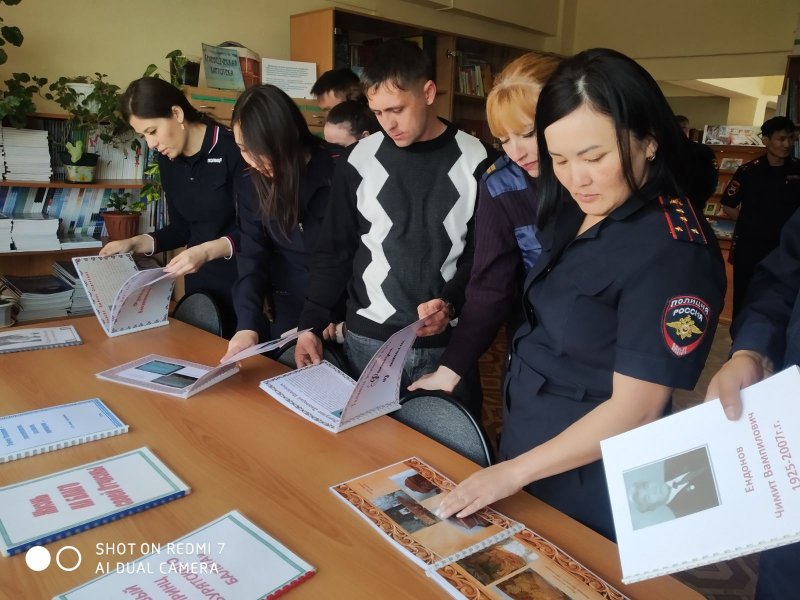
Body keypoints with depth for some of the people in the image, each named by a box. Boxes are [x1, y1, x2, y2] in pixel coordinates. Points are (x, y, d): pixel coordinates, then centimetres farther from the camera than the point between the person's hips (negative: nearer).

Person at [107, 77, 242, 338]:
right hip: (198, 283, 6)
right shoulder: (167, 159, 6)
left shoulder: (232, 150, -15)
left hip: (243, 282, -6)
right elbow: (181, 228, 14)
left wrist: (208, 251, -27)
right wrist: (134, 243, 3)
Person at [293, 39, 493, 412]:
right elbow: (334, 251, 4)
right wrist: (311, 324, -2)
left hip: (448, 340, 0)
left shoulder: (474, 161, -3)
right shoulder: (360, 159, 0)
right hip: (368, 339, 1)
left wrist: (451, 303, -16)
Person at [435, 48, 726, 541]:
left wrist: (513, 471, -20)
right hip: (528, 438, 7)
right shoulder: (576, 212, -1)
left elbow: (634, 410, -24)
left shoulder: (672, 251, -25)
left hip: (587, 479, -7)